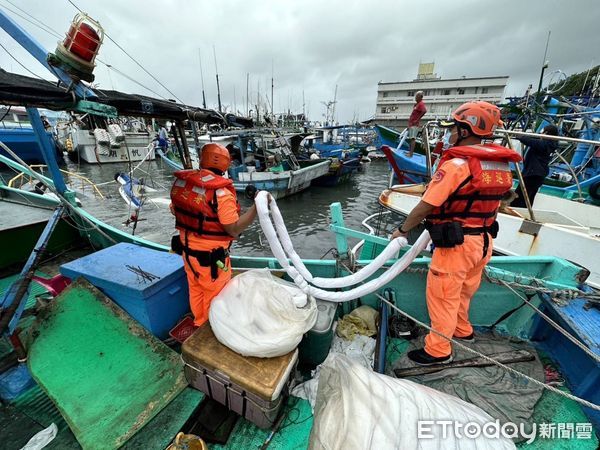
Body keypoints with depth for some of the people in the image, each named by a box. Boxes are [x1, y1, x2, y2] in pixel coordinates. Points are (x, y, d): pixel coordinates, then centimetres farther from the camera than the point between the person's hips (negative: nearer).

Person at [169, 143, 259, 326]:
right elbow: (234, 229, -26)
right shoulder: (221, 192, -28)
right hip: (211, 256, -7)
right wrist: (257, 207, -25)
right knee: (214, 295, 19)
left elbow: (174, 210, 9)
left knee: (195, 290, 28)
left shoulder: (181, 181, -5)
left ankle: (199, 322, 52)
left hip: (187, 249, 7)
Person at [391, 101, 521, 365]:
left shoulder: (456, 164, -20)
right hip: (484, 241, 8)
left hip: (456, 243, -8)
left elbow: (426, 206, -21)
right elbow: (490, 204, 13)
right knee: (464, 291, 26)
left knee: (443, 295, 7)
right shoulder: (501, 165, 6)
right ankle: (462, 330, 48)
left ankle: (438, 350, 23)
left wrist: (402, 230, -9)